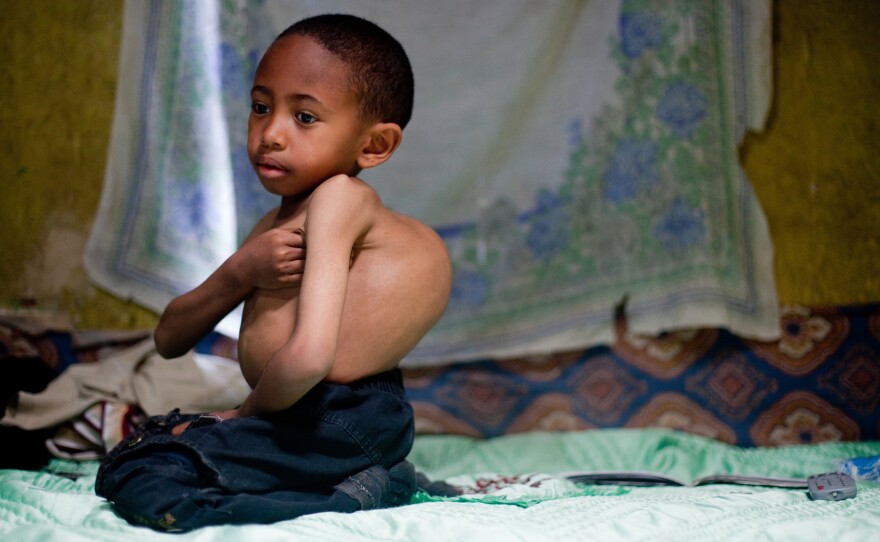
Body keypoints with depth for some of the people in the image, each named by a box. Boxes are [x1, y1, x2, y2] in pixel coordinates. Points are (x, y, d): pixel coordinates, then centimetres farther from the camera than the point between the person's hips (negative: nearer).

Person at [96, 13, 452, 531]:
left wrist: (246, 413, -6)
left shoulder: (341, 196, -12)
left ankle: (349, 491, -9)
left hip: (334, 424, -10)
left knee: (134, 476, -11)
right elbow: (169, 339, 10)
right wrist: (240, 272, -8)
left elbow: (309, 357, -25)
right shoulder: (277, 225, 17)